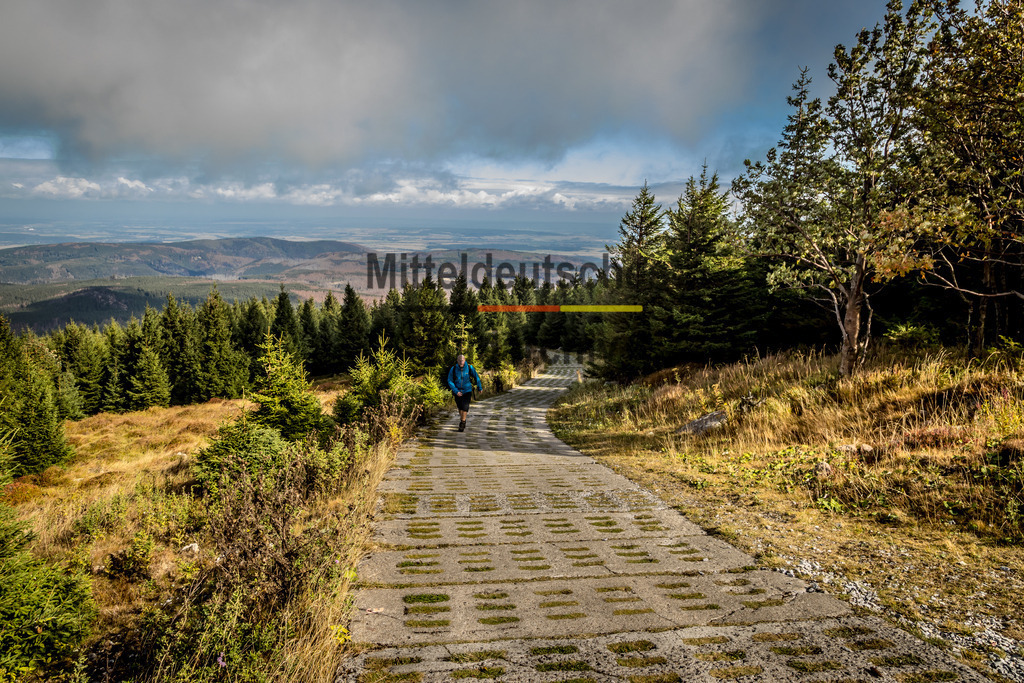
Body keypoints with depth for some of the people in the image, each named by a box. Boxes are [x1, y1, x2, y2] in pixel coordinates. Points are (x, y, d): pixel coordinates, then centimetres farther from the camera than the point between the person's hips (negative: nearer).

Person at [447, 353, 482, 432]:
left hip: (467, 390, -1)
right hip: (458, 391, 1)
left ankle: (463, 423, -2)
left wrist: (480, 387, 12)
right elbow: (450, 381, -7)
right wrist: (456, 391, -15)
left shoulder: (469, 368, -11)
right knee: (460, 407, 11)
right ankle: (461, 419, 33)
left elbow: (476, 377, 4)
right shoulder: (453, 369, -12)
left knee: (465, 406, -12)